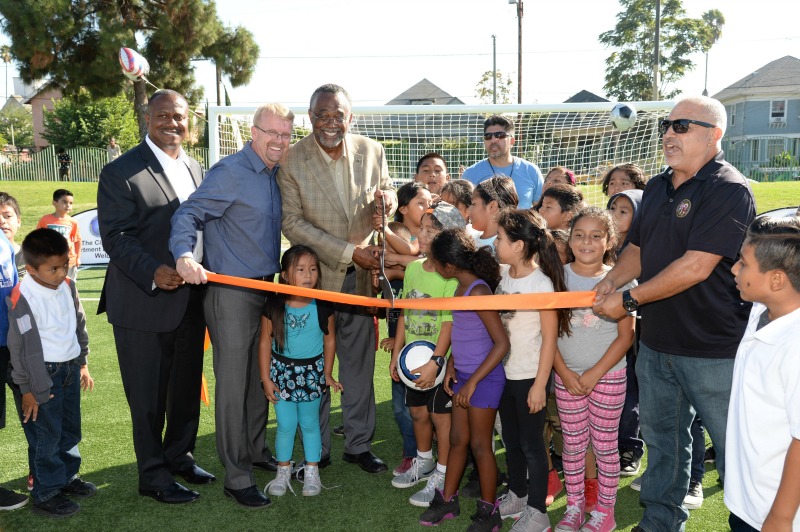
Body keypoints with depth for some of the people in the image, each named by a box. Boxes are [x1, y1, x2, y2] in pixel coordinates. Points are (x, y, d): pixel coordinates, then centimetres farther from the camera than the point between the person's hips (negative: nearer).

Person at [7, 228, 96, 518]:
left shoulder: (67, 286, 0)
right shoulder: (22, 299, -20)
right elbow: (19, 346, -15)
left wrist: (82, 363, 17)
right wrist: (27, 388, -10)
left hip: (70, 367, 7)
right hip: (44, 374, -7)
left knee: (70, 428, 18)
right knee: (46, 436, 2)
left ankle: (67, 477, 36)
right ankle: (45, 494, 16)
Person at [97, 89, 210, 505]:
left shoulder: (194, 169, 12)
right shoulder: (120, 173, -9)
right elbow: (114, 237, -14)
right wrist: (152, 273, -28)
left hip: (190, 301, 6)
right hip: (144, 303, -6)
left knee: (187, 387, 18)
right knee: (148, 396, 5)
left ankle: (179, 455, 37)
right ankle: (153, 475, 21)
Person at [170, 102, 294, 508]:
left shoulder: (275, 175, 11)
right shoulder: (231, 172, -13)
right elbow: (188, 215, -19)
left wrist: (278, 279, 15)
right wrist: (185, 255, -35)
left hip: (265, 288, 8)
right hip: (230, 290, -8)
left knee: (259, 377, 18)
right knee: (233, 384, -2)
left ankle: (256, 451, 35)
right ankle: (236, 477, 9)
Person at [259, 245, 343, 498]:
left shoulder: (323, 307, -8)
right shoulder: (274, 306, -11)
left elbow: (329, 339, 2)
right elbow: (265, 341, -5)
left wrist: (327, 373, 5)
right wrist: (266, 378, -5)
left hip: (312, 371, 1)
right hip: (282, 371, 0)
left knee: (310, 423, 10)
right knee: (285, 425, 6)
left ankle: (311, 472, 23)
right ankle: (283, 472, 23)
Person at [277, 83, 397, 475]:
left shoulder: (372, 151, -1)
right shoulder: (292, 160, -11)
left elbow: (387, 200, 11)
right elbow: (292, 223, -13)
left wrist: (385, 201, -16)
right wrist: (348, 251, -19)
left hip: (361, 275, 3)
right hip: (315, 276, -3)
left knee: (360, 362, 13)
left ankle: (359, 444, 29)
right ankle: (317, 450, 27)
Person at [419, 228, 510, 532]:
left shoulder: (478, 291, -22)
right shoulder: (461, 287, 4)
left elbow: (502, 343, -23)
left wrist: (473, 381, -20)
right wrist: (451, 365, 6)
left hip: (484, 378, -8)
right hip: (462, 375, 8)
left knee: (480, 444, 5)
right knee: (457, 440, 17)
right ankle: (447, 500, 31)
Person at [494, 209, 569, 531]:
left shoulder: (540, 283, -20)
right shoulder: (505, 274, 0)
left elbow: (550, 337, -17)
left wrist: (540, 384, -16)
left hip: (530, 376, -7)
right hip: (505, 371, 7)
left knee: (531, 443, 6)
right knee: (511, 440, 20)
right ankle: (516, 496, 38)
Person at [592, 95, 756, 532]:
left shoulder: (729, 191, -16)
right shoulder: (657, 188, 9)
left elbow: (696, 266, -23)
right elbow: (637, 247, 17)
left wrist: (629, 299, -19)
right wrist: (612, 280, -4)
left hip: (713, 349, -8)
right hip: (656, 342, 8)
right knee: (660, 438, 20)